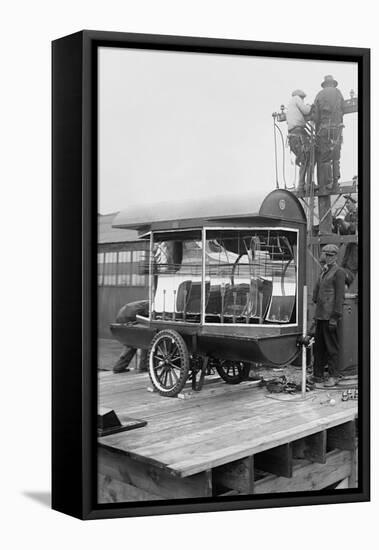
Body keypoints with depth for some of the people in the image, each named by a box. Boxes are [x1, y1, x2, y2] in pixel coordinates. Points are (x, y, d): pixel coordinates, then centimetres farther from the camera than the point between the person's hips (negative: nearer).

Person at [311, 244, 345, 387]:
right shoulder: (324, 271, 18)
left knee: (332, 347, -2)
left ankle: (333, 377, 4)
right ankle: (318, 375, 20)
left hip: (330, 316, -8)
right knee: (318, 346, 12)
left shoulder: (339, 272, -7)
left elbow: (339, 296, -13)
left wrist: (335, 317, -17)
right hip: (320, 315, 8)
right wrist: (316, 314, 16)